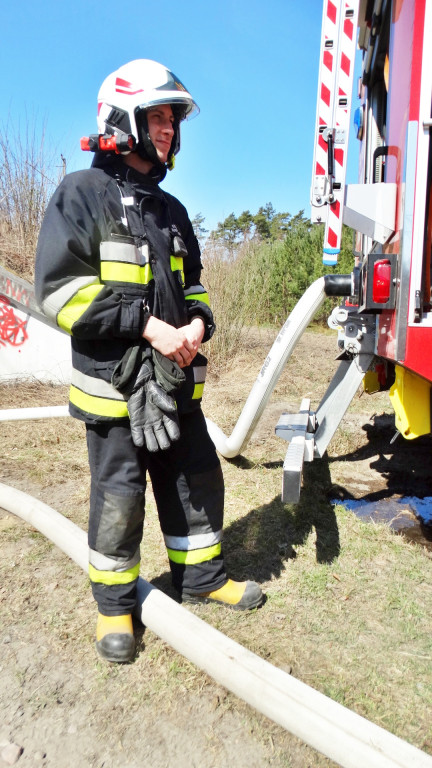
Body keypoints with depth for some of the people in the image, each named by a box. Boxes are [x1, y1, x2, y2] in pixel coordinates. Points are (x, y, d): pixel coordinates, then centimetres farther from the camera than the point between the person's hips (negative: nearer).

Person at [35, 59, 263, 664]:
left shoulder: (170, 208, 15)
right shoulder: (83, 192, -6)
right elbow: (60, 286, -15)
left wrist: (197, 323, -3)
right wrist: (147, 325, -20)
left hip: (175, 381, 7)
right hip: (115, 382, -6)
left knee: (197, 476, 13)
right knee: (119, 493, 4)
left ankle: (202, 575, 34)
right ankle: (115, 603, 25)